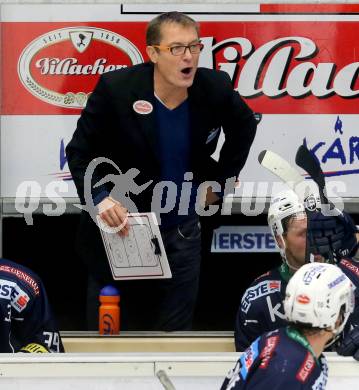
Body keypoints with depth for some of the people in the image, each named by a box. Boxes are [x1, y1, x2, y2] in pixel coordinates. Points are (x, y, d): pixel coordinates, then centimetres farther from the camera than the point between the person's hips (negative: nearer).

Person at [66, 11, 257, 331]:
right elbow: (80, 152, -9)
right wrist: (100, 197, -25)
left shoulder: (215, 88, -9)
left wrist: (220, 181, 11)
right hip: (121, 226, -2)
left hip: (182, 232, 2)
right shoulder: (116, 89, -17)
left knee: (174, 328, 8)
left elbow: (244, 126, 14)